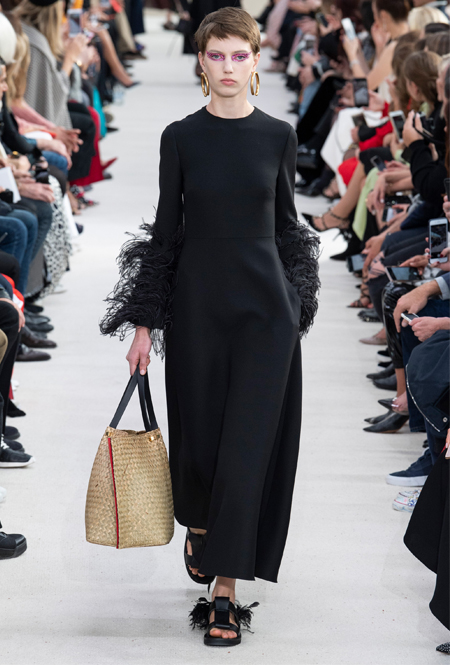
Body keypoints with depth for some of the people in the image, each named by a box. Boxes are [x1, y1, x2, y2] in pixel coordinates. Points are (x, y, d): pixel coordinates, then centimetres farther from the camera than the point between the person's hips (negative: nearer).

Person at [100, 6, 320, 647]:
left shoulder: (278, 136, 1)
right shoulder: (181, 137, 0)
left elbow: (286, 222, 9)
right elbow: (166, 227, 2)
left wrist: (297, 307, 8)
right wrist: (145, 321, -1)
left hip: (265, 306, 0)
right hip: (197, 302, 0)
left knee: (250, 444, -5)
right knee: (200, 431, 11)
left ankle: (225, 586, 0)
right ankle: (200, 521, 44)